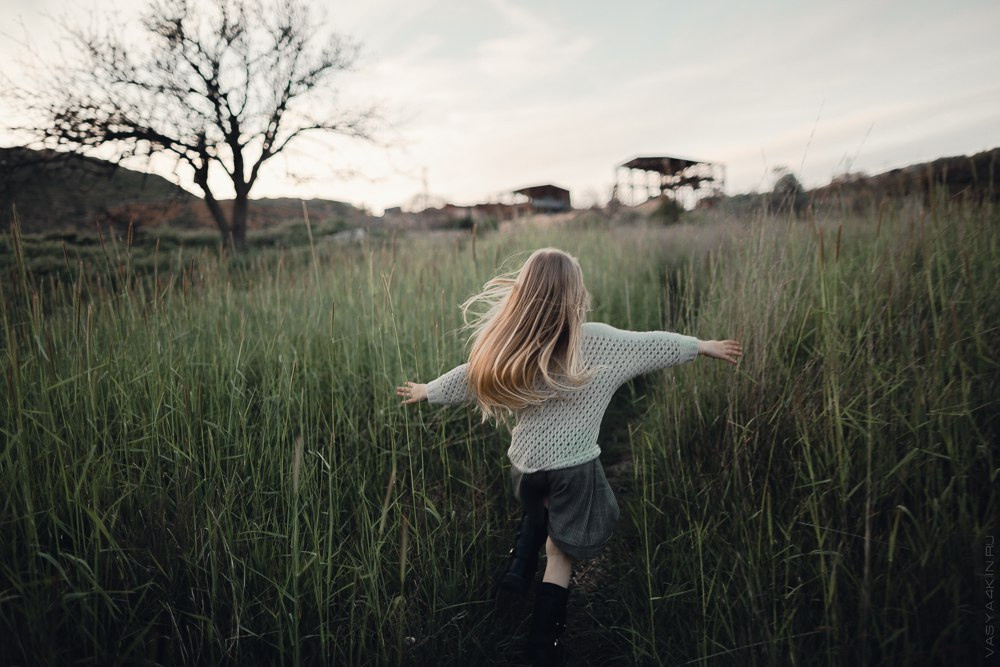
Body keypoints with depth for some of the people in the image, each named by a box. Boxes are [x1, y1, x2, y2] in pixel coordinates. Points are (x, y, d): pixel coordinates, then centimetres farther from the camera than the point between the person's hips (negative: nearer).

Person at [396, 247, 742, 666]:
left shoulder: (507, 348, -5)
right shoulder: (596, 341, -12)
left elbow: (470, 374, 9)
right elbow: (652, 345, 0)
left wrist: (426, 392, 28)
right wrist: (704, 346, 17)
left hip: (525, 465, 3)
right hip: (573, 468, -3)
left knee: (539, 512, 35)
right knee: (560, 556, 11)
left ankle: (518, 569, 20)